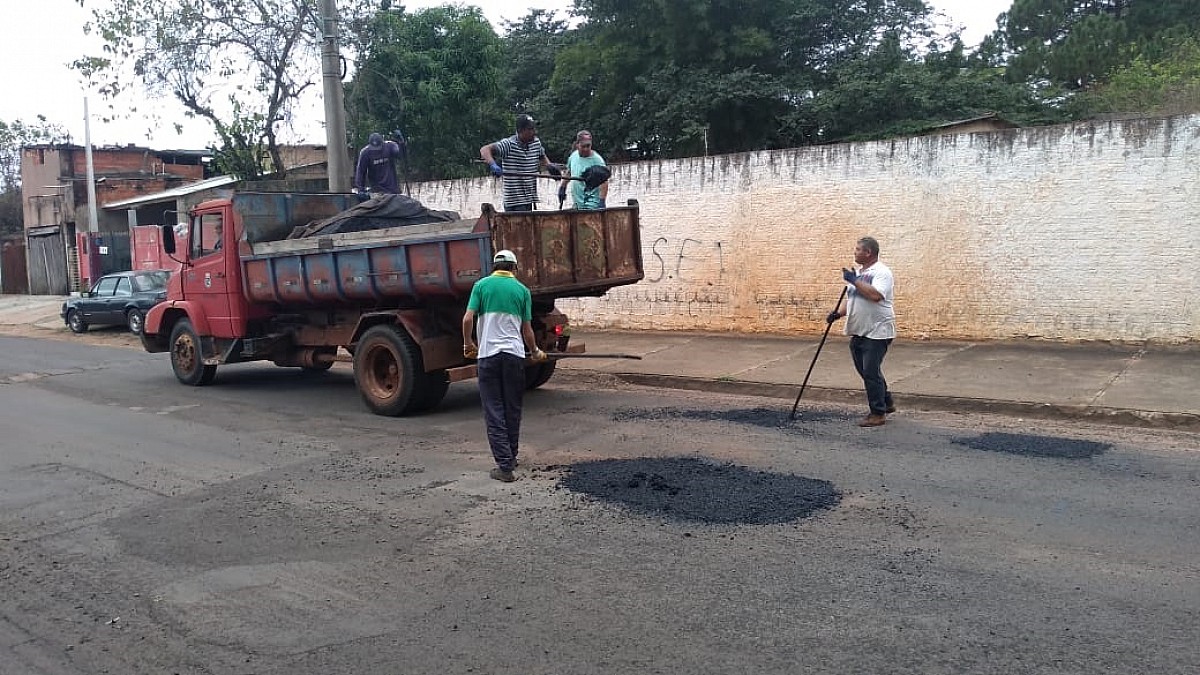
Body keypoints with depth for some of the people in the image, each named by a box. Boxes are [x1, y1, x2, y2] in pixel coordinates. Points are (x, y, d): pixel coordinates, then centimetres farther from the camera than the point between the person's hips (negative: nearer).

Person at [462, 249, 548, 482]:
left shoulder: (482, 285, 3)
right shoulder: (522, 290, 7)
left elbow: (467, 319, -5)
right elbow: (527, 330, 8)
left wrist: (468, 345, 12)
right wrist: (536, 352, 25)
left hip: (488, 355, -1)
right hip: (515, 354, 2)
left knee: (494, 412, 1)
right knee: (513, 410, 15)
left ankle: (504, 465, -3)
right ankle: (511, 458, 26)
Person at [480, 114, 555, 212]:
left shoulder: (536, 142, 8)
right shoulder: (509, 144, -13)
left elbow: (542, 156, 29)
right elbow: (484, 150, -20)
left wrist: (549, 165, 7)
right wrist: (492, 164, -40)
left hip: (529, 199, 7)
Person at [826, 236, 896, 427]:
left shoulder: (882, 272, -13)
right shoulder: (858, 273, 15)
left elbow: (875, 295, -30)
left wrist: (854, 281, -23)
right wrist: (838, 313, 8)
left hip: (876, 333, -9)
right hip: (858, 332, 9)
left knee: (871, 372, -8)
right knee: (865, 371, 16)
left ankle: (877, 414, 2)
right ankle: (887, 403, 32)